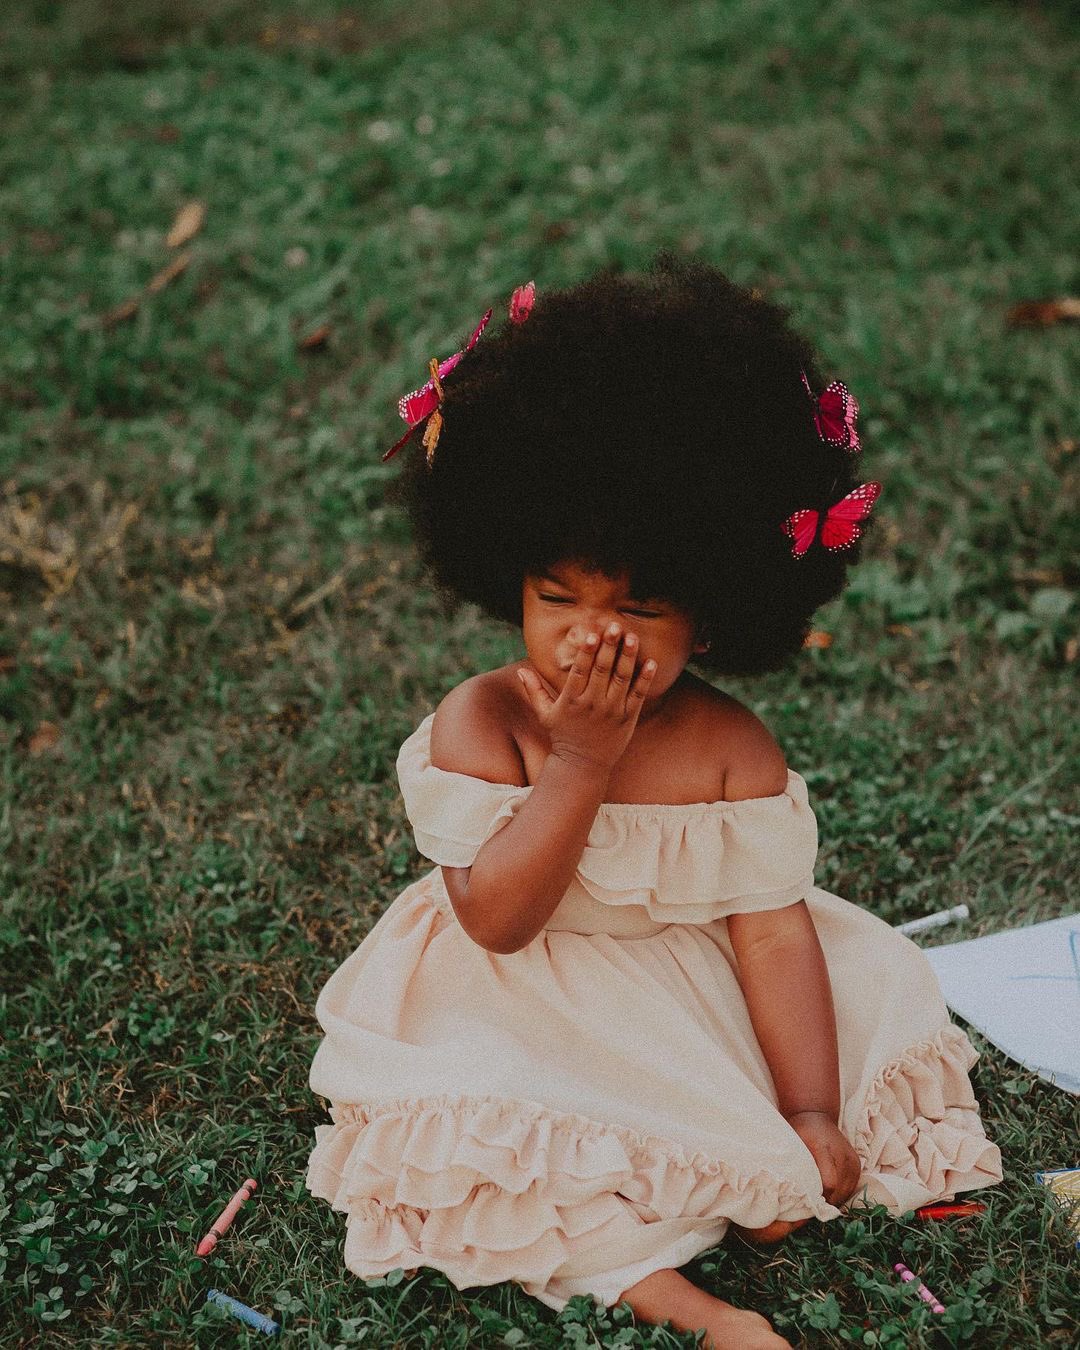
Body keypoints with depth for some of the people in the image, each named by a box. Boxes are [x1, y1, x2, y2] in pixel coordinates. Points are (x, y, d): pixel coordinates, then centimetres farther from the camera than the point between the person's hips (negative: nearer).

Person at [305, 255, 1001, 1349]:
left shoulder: (730, 748, -14)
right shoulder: (480, 723, -18)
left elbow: (774, 932, -12)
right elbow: (496, 920, -24)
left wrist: (812, 1114, -16)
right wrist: (581, 766, -33)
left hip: (695, 995, 3)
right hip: (527, 1007, -2)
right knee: (468, 1128, -26)